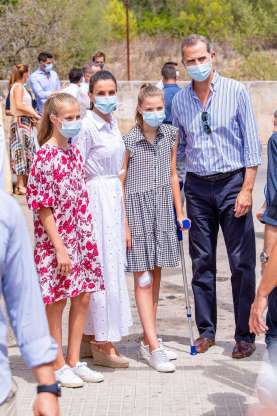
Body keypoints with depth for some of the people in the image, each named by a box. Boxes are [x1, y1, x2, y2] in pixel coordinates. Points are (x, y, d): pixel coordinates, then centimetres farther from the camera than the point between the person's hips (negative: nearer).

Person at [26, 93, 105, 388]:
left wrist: (88, 239, 13)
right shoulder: (45, 158, -15)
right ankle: (58, 366, 17)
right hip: (55, 242, -7)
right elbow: (43, 208, -16)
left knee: (82, 299, 11)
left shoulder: (75, 154, 8)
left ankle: (74, 361, 23)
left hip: (81, 239, 7)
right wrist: (59, 248, -18)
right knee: (56, 302, 5)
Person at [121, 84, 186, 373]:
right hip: (138, 210, -5)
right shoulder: (129, 141, -9)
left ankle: (148, 340, 20)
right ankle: (154, 347, -5)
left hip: (163, 209, 5)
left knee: (155, 275, 10)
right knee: (143, 278, -4)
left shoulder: (169, 136, 5)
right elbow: (120, 184, -7)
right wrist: (124, 223, -11)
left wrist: (179, 212, 14)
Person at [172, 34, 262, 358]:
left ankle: (245, 335, 7)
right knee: (202, 263, 8)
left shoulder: (236, 92, -3)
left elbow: (251, 143, -4)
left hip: (232, 182, -3)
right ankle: (206, 331, 19)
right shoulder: (179, 101, 7)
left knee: (242, 263, -1)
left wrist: (247, 189, -10)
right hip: (197, 187, 3)